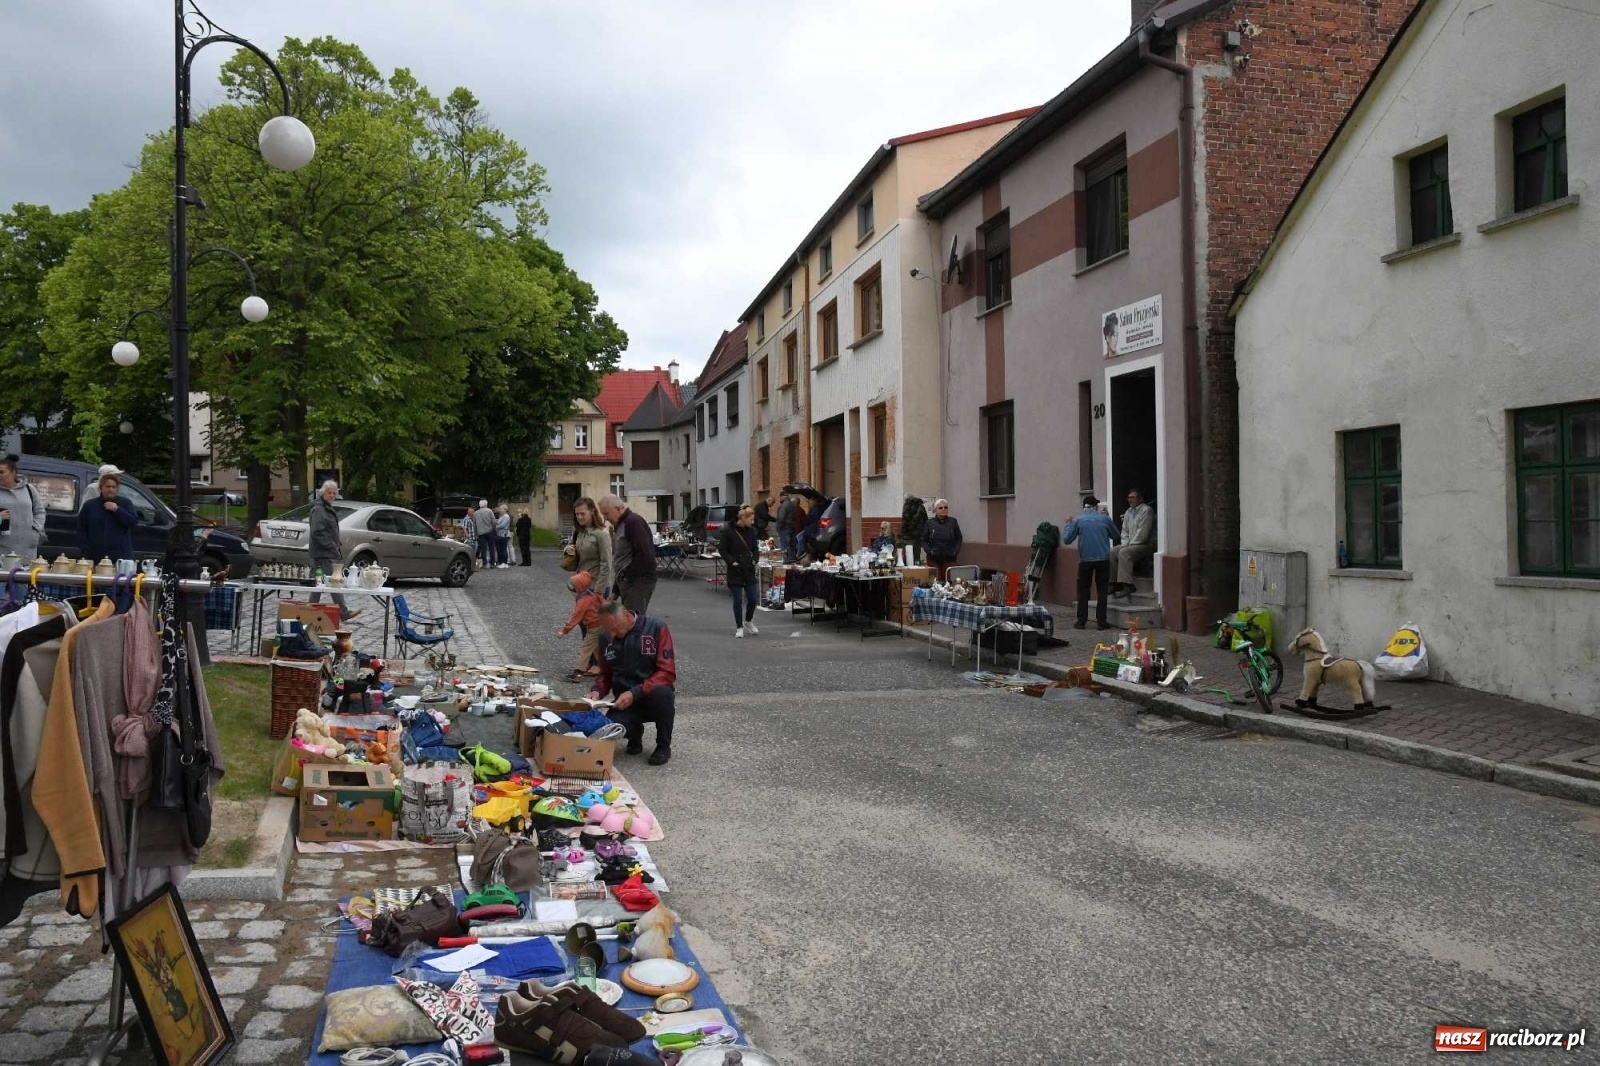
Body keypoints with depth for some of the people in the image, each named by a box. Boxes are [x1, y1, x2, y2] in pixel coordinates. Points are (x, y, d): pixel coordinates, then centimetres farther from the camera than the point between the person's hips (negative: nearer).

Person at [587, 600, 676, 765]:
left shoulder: (657, 629, -10)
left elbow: (667, 673, -16)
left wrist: (635, 693, -26)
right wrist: (597, 691, -8)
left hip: (654, 699, -2)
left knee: (661, 692, -38)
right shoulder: (605, 637, 3)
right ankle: (635, 733, 11)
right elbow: (605, 675, 15)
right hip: (625, 702, 2)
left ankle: (664, 746, -9)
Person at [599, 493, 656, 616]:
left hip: (639, 582, -10)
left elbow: (645, 555, -23)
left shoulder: (633, 522, -13)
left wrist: (627, 576, -15)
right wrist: (616, 591, 22)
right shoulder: (620, 525, 19)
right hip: (627, 583, 10)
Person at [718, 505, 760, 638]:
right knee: (738, 600, 0)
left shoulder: (751, 531, 5)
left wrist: (754, 560, 1)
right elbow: (722, 549, -6)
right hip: (735, 571, -4)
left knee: (752, 598, 4)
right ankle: (739, 627, 13)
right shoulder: (728, 531, -9)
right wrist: (732, 562, -13)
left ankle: (748, 621, 28)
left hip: (749, 570, 4)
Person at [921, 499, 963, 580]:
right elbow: (924, 540, 6)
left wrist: (956, 551, -1)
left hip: (949, 559, 1)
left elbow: (959, 539, 11)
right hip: (933, 559, -1)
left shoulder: (953, 522, 5)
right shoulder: (930, 523, 2)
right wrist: (929, 551, -8)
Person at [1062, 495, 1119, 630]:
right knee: (1102, 591, 6)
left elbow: (1066, 539, 1)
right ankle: (1101, 621, 3)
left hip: (1085, 560, 0)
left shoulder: (1078, 520, 0)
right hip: (1103, 559, 0)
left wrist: (1068, 524, 15)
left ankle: (1081, 621, 5)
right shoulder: (1104, 519, 2)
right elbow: (1116, 536, 11)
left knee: (1083, 590, 7)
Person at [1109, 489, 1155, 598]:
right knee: (1111, 552, -10)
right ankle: (1114, 583, -10)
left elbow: (1142, 533, -17)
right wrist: (1125, 543, 0)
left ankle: (1128, 585, -36)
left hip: (1146, 544, -8)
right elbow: (1125, 530, 18)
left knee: (1124, 552, -31)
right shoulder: (1128, 512, 17)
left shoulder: (1146, 510, -10)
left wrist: (1130, 544, -16)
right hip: (1130, 544, 8)